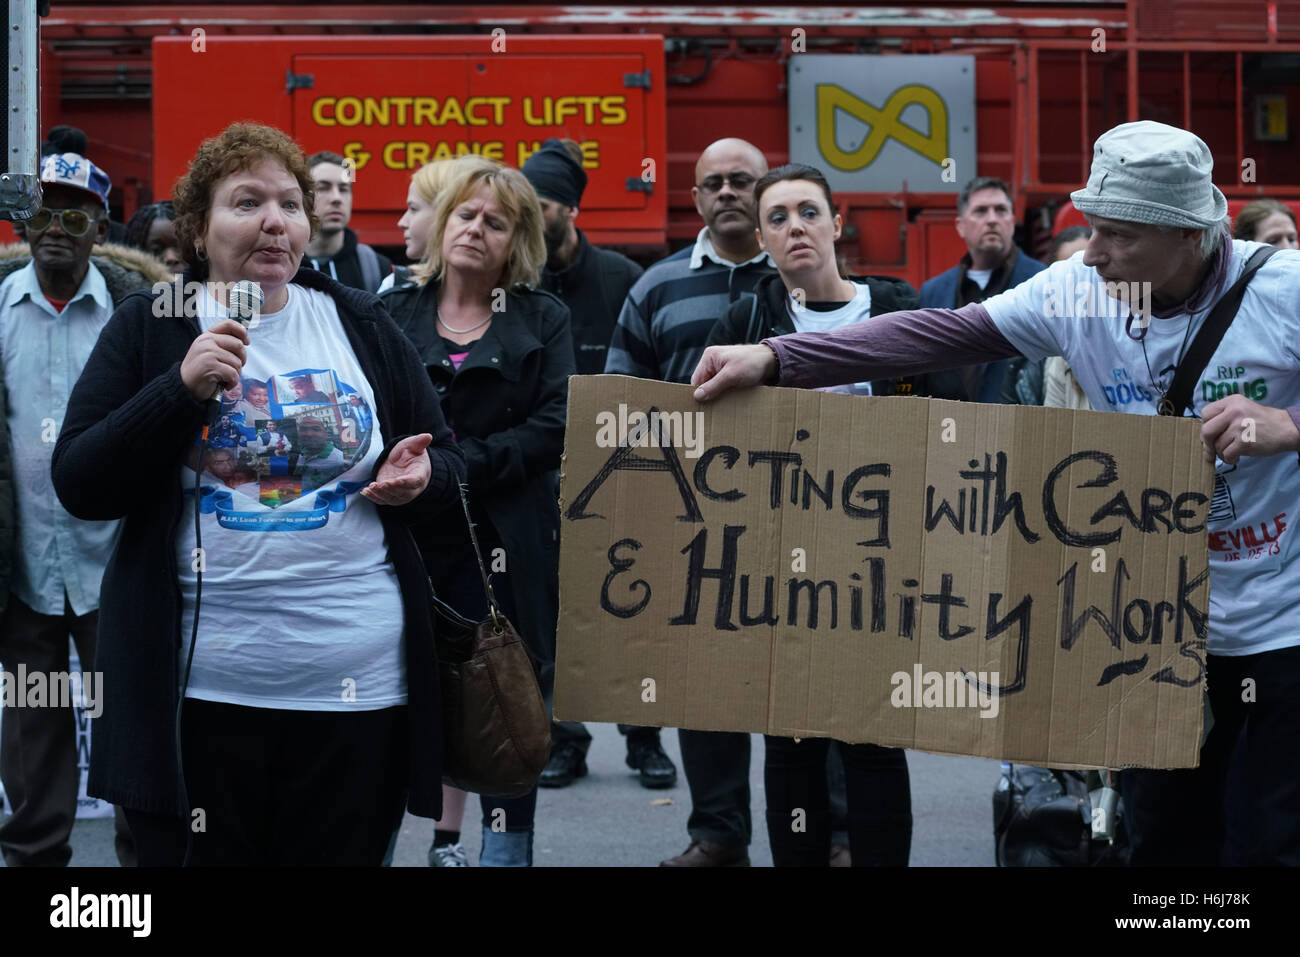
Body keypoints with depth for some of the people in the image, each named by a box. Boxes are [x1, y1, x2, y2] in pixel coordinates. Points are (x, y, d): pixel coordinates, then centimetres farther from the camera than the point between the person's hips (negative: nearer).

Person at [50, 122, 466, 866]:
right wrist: (183, 388, -15)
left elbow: (447, 461, 16)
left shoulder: (362, 325, 10)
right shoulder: (149, 329, 4)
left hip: (358, 690, 2)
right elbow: (80, 486, -3)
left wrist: (420, 476, -8)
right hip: (199, 691, -2)